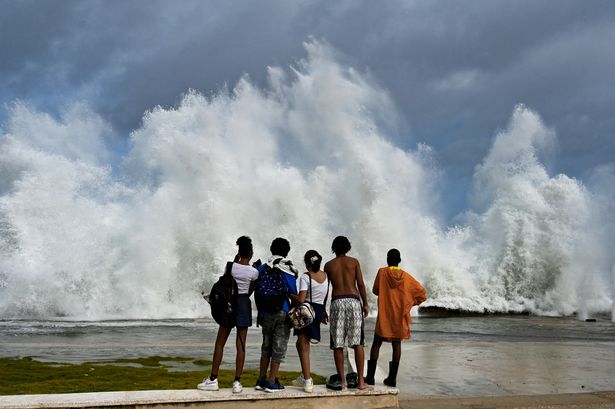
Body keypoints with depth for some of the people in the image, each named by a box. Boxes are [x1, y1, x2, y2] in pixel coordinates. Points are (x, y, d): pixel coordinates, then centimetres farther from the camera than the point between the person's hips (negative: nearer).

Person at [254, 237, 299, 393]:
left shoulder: (263, 268, 3)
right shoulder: (289, 271, -5)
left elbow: (256, 291, 5)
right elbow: (293, 295, -5)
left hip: (266, 312, 4)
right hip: (283, 312, -3)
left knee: (266, 346, 16)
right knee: (279, 347, 2)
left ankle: (261, 380, 17)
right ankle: (271, 382, 2)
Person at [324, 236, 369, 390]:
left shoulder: (328, 265, 11)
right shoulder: (354, 262, 9)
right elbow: (360, 284, 2)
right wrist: (365, 304, 9)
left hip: (337, 302, 0)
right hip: (353, 300, 0)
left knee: (338, 344, 4)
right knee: (358, 343, 2)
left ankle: (342, 381, 3)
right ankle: (361, 381, 0)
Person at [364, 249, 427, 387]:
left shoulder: (382, 272, -7)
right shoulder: (406, 277, -2)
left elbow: (375, 290, 5)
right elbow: (422, 294, -1)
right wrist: (409, 303, 8)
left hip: (384, 316, -1)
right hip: (400, 317, 1)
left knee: (376, 344, 7)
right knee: (397, 345, 8)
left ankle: (370, 377, 5)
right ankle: (392, 378, 6)